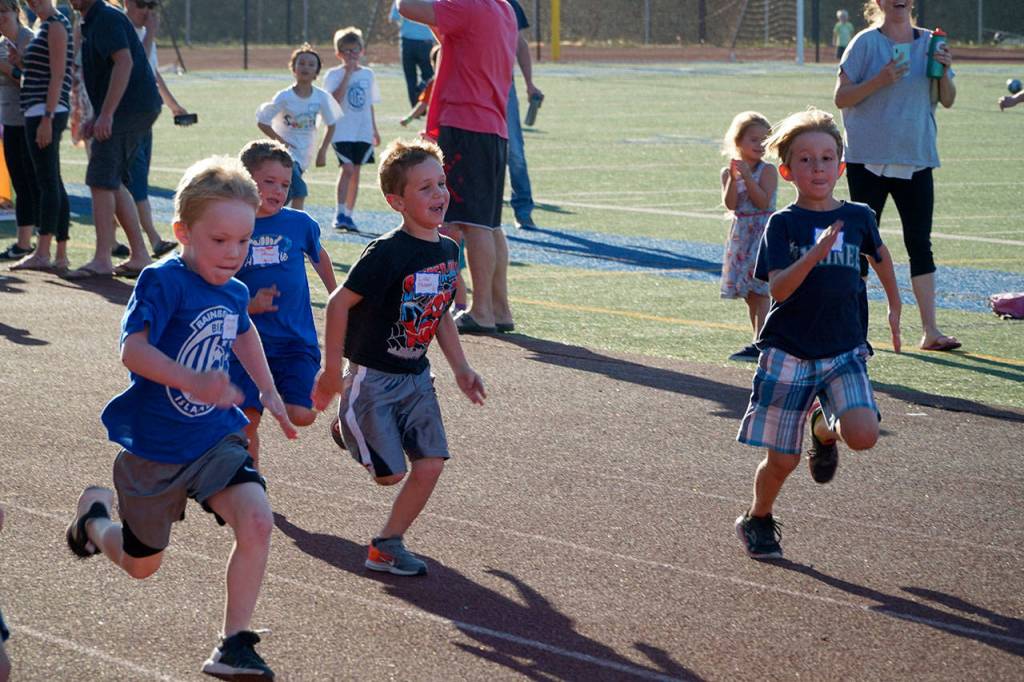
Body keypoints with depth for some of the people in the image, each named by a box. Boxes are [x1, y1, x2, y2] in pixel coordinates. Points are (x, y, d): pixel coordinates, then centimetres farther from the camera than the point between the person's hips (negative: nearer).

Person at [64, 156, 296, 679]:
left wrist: (268, 393, 29)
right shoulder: (164, 282, -20)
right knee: (141, 564, 14)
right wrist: (192, 382, -45)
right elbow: (133, 349, -34)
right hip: (153, 446, -4)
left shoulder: (233, 292, 3)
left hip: (216, 438, 5)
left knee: (256, 519, -22)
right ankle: (95, 511, 48)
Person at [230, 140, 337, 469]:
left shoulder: (299, 224, 1)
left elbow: (319, 255, 23)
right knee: (247, 420, -3)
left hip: (296, 339, 0)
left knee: (301, 416, -14)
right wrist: (248, 306, -17)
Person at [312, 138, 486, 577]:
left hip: (416, 377, 7)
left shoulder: (447, 250, 2)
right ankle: (347, 428, 27)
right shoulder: (388, 252, -22)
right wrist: (332, 371, -13)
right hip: (372, 376, -7)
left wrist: (461, 369, 12)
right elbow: (339, 303, -17)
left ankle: (387, 546, 10)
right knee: (390, 472, -3)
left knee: (430, 465, -4)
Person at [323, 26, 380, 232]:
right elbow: (335, 99, -19)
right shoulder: (334, 75, -3)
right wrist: (348, 74, -17)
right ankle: (339, 213, -16)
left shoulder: (368, 74, 11)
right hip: (342, 131, -5)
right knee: (347, 168, -18)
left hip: (363, 132, 5)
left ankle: (348, 215, 14)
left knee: (355, 172, 8)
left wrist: (374, 130, 19)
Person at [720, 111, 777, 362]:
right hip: (741, 234, 6)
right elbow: (730, 204, -5)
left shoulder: (767, 171, -6)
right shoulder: (728, 172, 7)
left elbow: (763, 201, -17)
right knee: (750, 295, 9)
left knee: (759, 291, -12)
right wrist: (733, 179, -16)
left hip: (763, 232, -6)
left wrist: (747, 177, -20)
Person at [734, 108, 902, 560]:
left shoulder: (858, 218, 1)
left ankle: (824, 430, 15)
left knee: (863, 435, -21)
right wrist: (816, 253, -34)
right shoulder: (783, 224, -8)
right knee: (782, 460, 1)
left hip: (844, 350, 2)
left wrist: (895, 308, 32)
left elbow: (878, 253, 23)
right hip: (788, 353, -2)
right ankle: (757, 520, 32)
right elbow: (777, 288, -20)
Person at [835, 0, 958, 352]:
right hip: (868, 158, -3)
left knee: (920, 242, 0)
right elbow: (841, 97, -7)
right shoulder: (866, 43, -4)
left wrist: (945, 71, -10)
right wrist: (881, 80, -20)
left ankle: (930, 330, 0)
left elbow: (947, 100, 9)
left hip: (915, 158, 3)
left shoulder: (930, 43, 7)